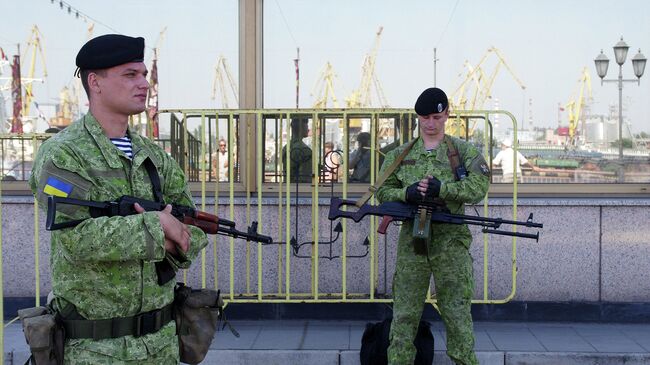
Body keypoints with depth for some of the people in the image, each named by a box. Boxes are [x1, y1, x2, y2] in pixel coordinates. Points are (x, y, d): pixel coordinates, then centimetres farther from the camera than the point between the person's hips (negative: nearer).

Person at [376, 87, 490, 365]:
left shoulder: (463, 150, 6)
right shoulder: (400, 154, 12)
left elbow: (479, 185, -7)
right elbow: (383, 191, 8)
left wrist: (441, 189, -19)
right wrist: (407, 193, -13)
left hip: (451, 241, -2)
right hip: (412, 240, 2)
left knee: (457, 312, 1)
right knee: (404, 313, 5)